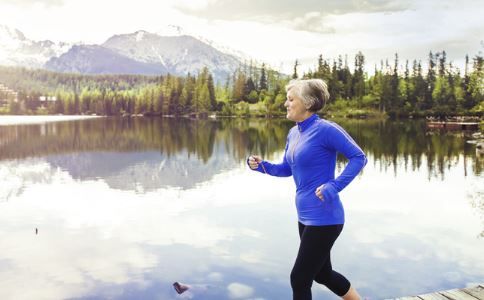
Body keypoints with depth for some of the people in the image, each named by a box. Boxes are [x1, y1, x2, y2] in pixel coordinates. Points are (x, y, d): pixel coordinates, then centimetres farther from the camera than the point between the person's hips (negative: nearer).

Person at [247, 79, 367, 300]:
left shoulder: (325, 129, -16)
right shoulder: (293, 133, 8)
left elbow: (358, 157, -15)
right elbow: (287, 169, 17)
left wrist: (334, 186, -24)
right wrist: (261, 166, 0)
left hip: (323, 218, -9)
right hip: (306, 217, 9)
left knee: (299, 279, 1)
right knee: (322, 274, 23)